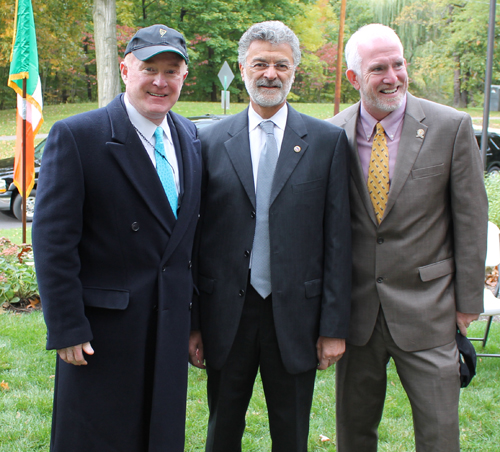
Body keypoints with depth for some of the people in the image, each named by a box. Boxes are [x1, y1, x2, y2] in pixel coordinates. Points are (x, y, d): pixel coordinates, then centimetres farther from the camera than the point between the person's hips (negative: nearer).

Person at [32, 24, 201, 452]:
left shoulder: (190, 138, 6)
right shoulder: (75, 136, -12)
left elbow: (190, 234, 10)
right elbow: (52, 241, -13)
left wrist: (193, 314, 10)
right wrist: (66, 329, -15)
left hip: (171, 331, 5)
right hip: (102, 329, -5)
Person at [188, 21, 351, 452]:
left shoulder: (328, 141, -1)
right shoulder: (211, 141, 2)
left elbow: (338, 239, -2)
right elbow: (197, 234, 3)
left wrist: (334, 325, -4)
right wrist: (191, 321, 1)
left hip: (295, 314, 0)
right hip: (226, 314, 1)